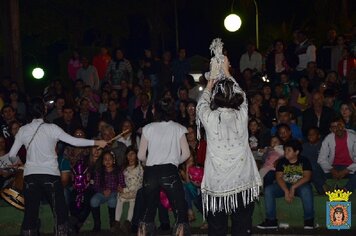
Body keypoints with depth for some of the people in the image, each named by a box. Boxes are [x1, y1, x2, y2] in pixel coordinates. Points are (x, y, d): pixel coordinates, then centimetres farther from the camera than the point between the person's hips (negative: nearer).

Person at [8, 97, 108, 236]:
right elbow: (74, 141, -8)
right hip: (51, 174, -3)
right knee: (60, 211, 6)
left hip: (30, 175, 3)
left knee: (30, 214, 5)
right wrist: (96, 143, 0)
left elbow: (12, 154, 8)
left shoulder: (23, 130, 4)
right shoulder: (51, 128, -5)